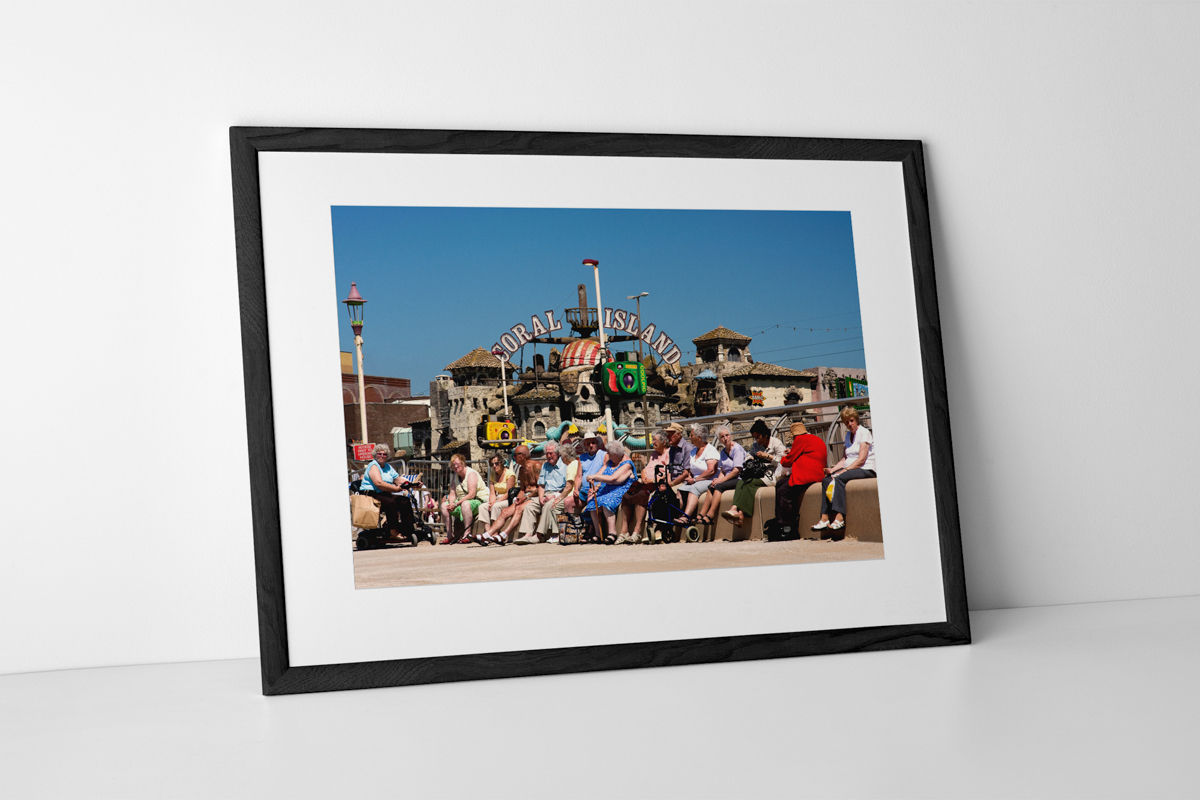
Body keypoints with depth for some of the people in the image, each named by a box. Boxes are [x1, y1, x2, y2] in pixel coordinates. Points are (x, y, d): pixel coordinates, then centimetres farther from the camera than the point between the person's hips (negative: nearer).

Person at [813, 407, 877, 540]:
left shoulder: (864, 432, -6)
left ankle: (840, 518, -40)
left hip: (866, 469, -8)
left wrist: (844, 470, -19)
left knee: (839, 479, -33)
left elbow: (861, 460, -14)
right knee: (826, 480, -15)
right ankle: (824, 518, -23)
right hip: (851, 468, 8)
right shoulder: (848, 435, 20)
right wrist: (832, 469, 3)